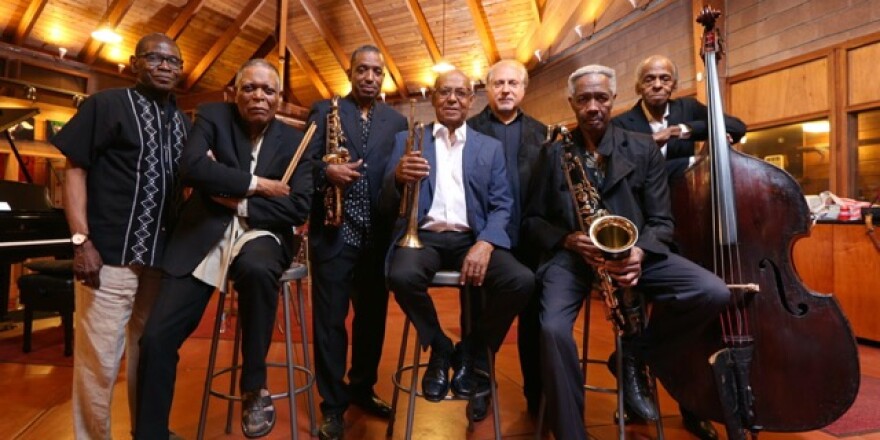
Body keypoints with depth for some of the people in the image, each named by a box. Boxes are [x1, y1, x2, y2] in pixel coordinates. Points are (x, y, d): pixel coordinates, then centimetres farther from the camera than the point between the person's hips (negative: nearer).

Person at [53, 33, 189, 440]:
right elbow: (75, 171, -4)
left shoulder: (184, 122, 14)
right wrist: (81, 240, -13)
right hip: (110, 253, -4)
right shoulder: (105, 105, 0)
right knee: (98, 358, 1)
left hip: (162, 254, 5)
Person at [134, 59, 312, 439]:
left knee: (256, 269, -38)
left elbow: (299, 208, -6)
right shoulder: (212, 116, 5)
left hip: (261, 233, -1)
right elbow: (191, 168, -14)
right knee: (156, 338, -8)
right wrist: (255, 184, -14)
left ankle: (254, 386, -15)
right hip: (204, 236, 2)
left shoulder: (293, 141, 4)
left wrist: (239, 203, -11)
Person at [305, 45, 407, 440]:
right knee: (330, 318, 4)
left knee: (373, 316, 13)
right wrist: (326, 172, -19)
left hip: (379, 234, 3)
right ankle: (333, 404, 20)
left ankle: (362, 389, 33)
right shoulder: (324, 111, 8)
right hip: (333, 231, -2)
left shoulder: (397, 121, 13)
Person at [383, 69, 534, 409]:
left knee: (522, 281, -25)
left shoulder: (491, 147, 15)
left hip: (472, 239, 2)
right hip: (423, 236, -1)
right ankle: (439, 349, -2)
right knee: (401, 276, -34)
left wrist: (485, 243, -17)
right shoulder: (406, 139, 12)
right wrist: (398, 176, -22)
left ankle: (468, 352, 4)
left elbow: (502, 205, 5)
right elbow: (388, 203, 3)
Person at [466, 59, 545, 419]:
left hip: (529, 240, 2)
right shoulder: (469, 129, 5)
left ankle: (536, 390, 28)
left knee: (533, 317, 11)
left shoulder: (540, 132, 12)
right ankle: (480, 386, 29)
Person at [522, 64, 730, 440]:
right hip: (571, 253, -2)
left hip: (631, 251, 2)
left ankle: (635, 355, 5)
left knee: (714, 294, -18)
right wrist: (568, 239, -14)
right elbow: (532, 219, 7)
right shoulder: (553, 153, 8)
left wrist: (640, 251, -17)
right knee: (553, 330, -29)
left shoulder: (644, 149, 10)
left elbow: (661, 220, 6)